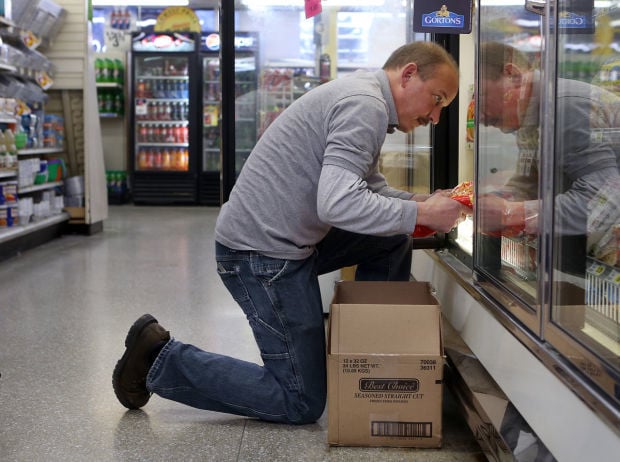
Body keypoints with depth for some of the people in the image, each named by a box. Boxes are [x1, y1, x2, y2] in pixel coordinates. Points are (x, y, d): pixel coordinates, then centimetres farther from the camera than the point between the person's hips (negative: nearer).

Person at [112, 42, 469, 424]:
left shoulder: (361, 96, 15)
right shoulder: (364, 104, -18)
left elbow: (371, 188, 20)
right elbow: (338, 203, -31)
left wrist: (424, 202, 3)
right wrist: (421, 214, -21)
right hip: (262, 252, -11)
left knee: (393, 241, 15)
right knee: (302, 404, -2)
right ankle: (161, 360, 2)